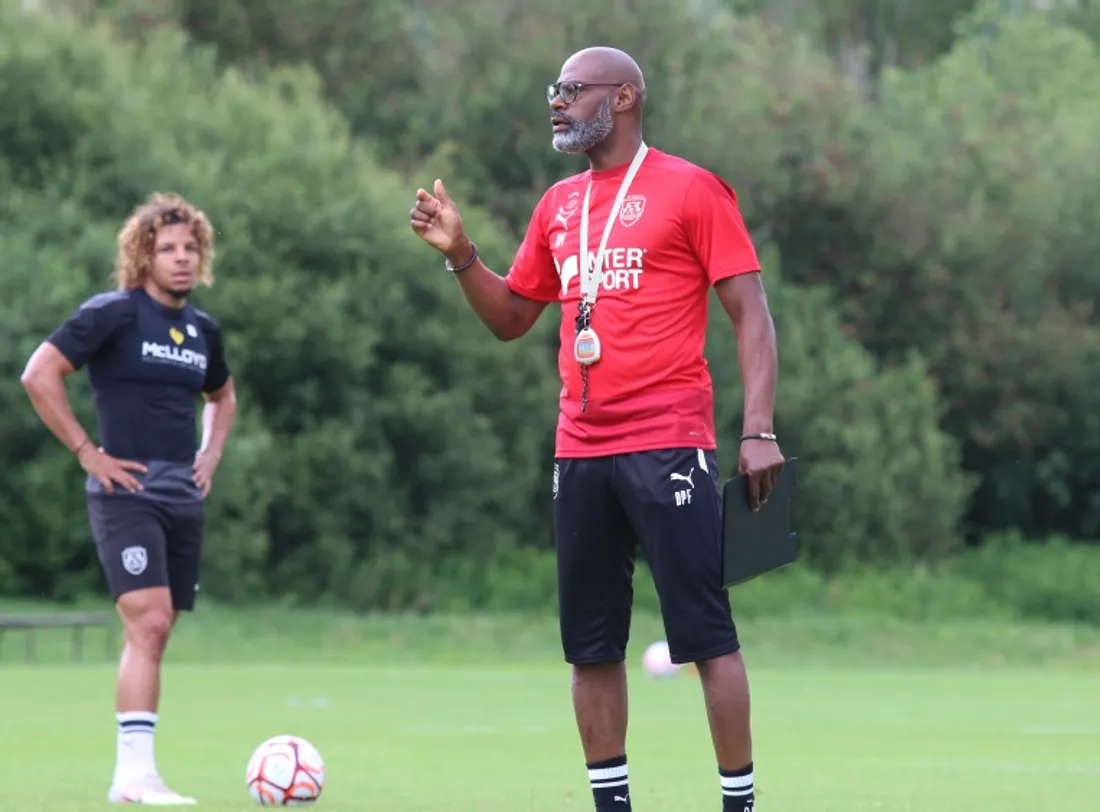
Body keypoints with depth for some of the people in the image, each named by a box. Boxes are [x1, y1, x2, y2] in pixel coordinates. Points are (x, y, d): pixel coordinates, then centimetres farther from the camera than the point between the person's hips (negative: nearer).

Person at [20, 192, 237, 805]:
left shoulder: (202, 329, 14)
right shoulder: (114, 314, -7)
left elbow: (223, 396, 34)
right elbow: (39, 374, -11)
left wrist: (212, 455, 17)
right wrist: (87, 451, -12)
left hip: (184, 499, 7)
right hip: (126, 495, -7)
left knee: (156, 635, 7)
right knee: (148, 623, -19)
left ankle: (132, 776, 13)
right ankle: (136, 773, -23)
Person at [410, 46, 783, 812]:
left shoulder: (690, 189, -3)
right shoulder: (559, 206, 16)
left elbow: (751, 313, -5)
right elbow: (510, 318, 25)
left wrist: (760, 430, -14)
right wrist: (460, 254, 8)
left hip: (668, 446, -6)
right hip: (580, 452, 6)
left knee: (706, 633, -6)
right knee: (591, 645, 7)